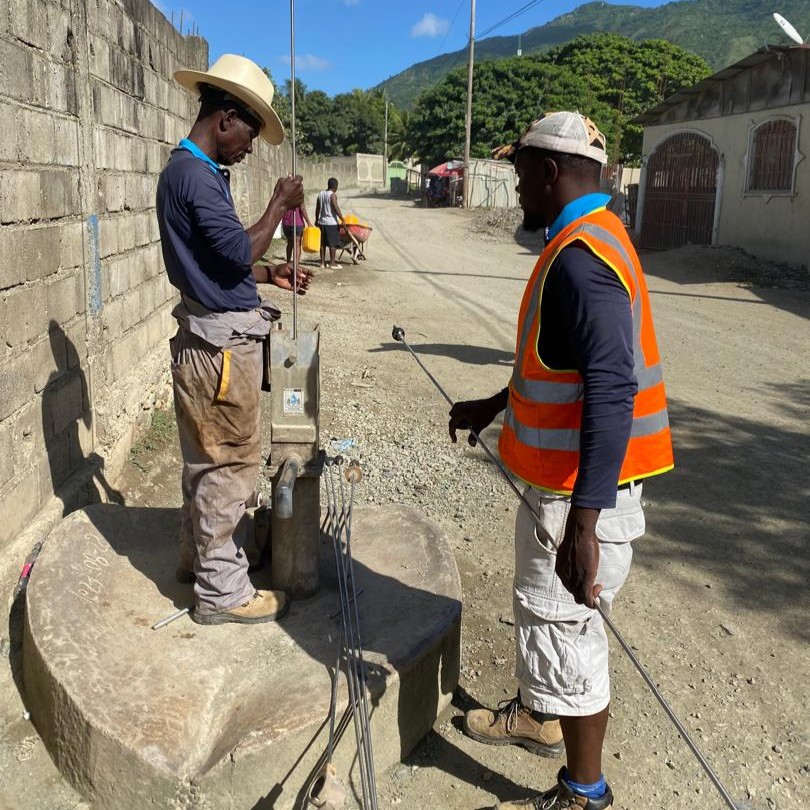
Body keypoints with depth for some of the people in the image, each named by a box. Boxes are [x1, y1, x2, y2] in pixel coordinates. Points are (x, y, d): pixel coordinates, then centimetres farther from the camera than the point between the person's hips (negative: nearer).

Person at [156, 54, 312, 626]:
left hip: (214, 337, 10)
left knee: (209, 458, 20)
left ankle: (201, 554, 36)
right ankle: (221, 590, 11)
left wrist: (273, 275, 14)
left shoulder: (199, 172, 14)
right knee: (231, 462, -1)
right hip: (220, 342, -10)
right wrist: (279, 205, -9)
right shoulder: (193, 174, -17)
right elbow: (239, 251, -21)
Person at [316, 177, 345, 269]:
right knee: (333, 243, 0)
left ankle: (322, 263, 15)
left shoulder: (321, 194, 9)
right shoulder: (333, 195, -12)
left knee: (323, 243, 11)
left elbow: (317, 209, 14)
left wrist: (316, 220, 24)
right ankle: (332, 263, 2)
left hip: (322, 222, 7)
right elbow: (336, 208, -20)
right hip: (332, 223, -7)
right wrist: (342, 219, -18)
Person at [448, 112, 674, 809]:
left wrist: (583, 520, -33)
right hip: (562, 474, 10)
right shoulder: (587, 241, 11)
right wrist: (493, 406, 28)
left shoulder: (581, 259, -23)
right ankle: (540, 716, 48)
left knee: (562, 626, 3)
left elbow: (611, 393, -31)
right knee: (544, 610, 25)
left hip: (582, 488, -10)